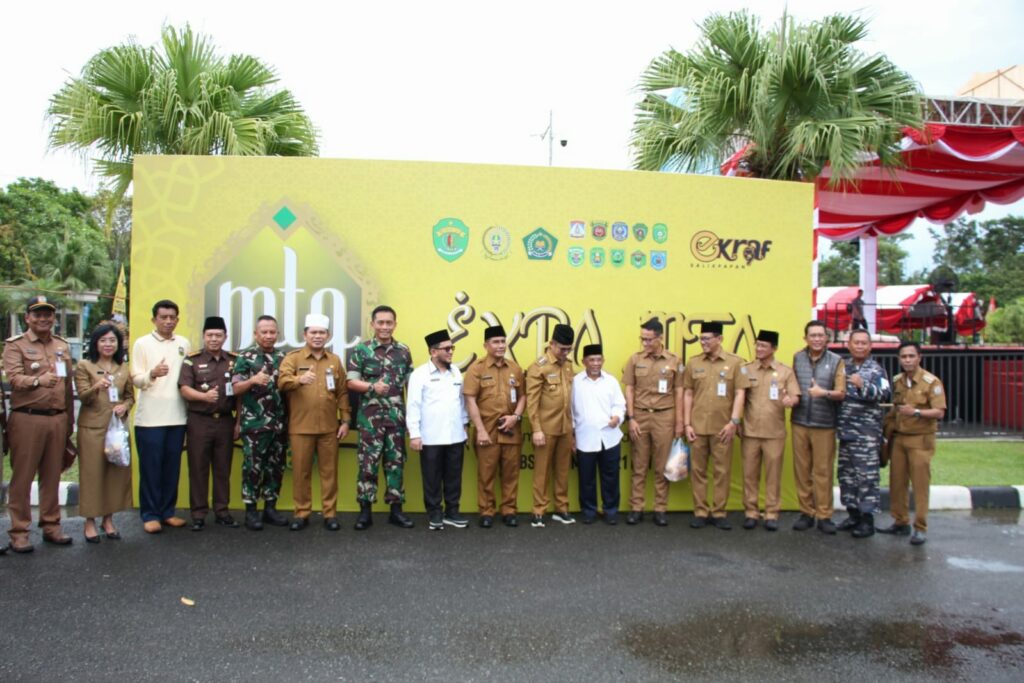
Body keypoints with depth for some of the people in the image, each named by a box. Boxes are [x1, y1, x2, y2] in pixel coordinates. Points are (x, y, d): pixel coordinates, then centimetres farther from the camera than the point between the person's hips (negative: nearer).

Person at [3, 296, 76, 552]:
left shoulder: (62, 346, 15)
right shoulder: (15, 345, -1)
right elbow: (14, 378, -16)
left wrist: (69, 422, 15)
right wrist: (38, 380, -37)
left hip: (57, 418, 5)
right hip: (27, 418, -5)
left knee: (52, 475, 11)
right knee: (22, 477, 0)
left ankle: (51, 526, 21)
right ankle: (19, 531, 7)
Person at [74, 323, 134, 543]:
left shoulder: (124, 368, 11)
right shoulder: (84, 366, 1)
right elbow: (83, 397, -7)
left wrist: (125, 406, -7)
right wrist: (97, 387, -27)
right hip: (92, 427, -3)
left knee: (117, 472, 5)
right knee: (92, 473, 0)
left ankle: (108, 519, 17)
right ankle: (90, 521, 9)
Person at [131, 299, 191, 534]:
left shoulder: (184, 344, 11)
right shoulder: (142, 343, 2)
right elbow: (136, 379, -3)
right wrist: (152, 374, -24)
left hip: (177, 416, 3)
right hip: (150, 417, -3)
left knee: (172, 466, 8)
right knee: (150, 467, 2)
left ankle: (168, 511, 19)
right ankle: (150, 514, 10)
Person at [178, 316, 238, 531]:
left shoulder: (234, 360, 8)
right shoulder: (192, 360, 0)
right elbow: (184, 389, -7)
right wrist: (204, 396, -26)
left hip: (225, 421, 2)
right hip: (199, 421, -2)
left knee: (223, 468, 8)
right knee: (198, 468, 3)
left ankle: (222, 511, 18)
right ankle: (198, 514, 11)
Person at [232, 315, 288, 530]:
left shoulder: (283, 357, 11)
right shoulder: (245, 357, -2)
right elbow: (236, 389, -8)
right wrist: (253, 380, -26)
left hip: (279, 423, 5)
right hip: (254, 423, -4)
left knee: (275, 466, 9)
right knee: (253, 466, 0)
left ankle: (270, 507, 19)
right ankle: (251, 510, 9)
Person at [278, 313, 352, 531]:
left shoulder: (335, 361, 10)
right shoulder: (293, 357, 2)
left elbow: (342, 393, 11)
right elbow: (282, 382, -15)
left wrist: (345, 420, 5)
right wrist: (299, 379, -36)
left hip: (329, 427, 2)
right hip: (301, 427, -2)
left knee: (329, 471, 7)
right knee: (301, 471, 5)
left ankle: (330, 513, 16)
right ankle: (302, 513, 17)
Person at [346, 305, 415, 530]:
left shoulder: (404, 351, 8)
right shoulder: (361, 350, -1)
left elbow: (410, 383, 12)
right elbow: (351, 382, -5)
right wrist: (372, 387, -22)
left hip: (397, 415, 3)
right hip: (370, 415, -3)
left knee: (396, 462, 8)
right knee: (368, 462, 0)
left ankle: (396, 509, 16)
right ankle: (365, 510, 9)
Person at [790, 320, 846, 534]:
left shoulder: (836, 362, 0)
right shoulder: (797, 358, 7)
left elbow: (841, 393, -6)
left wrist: (824, 393, -22)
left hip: (824, 424, -2)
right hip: (799, 422, 2)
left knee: (823, 471, 0)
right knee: (801, 470, 5)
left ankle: (824, 516, 9)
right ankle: (806, 513, 15)